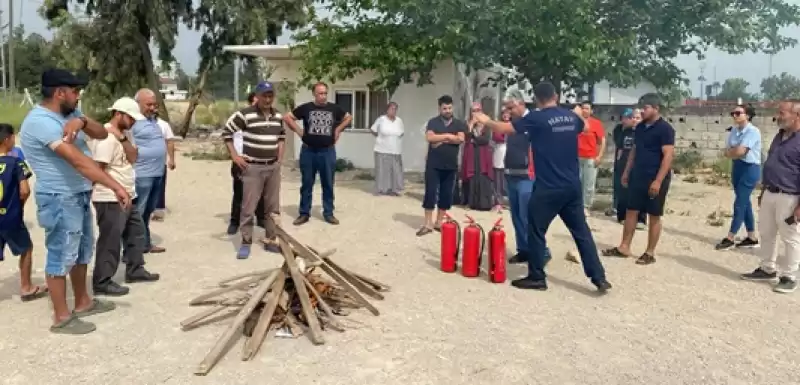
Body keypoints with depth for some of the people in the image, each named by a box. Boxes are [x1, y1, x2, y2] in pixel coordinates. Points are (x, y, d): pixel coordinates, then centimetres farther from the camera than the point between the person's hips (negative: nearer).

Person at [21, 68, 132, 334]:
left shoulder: (68, 114, 8)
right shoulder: (41, 121, -22)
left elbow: (102, 134, 1)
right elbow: (78, 160, -31)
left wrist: (82, 121, -21)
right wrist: (116, 186, -36)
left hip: (79, 196, 10)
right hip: (59, 200, -10)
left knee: (82, 252, 20)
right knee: (61, 257, 0)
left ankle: (83, 302, 34)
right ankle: (61, 317, 11)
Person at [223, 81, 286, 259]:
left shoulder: (278, 116, 8)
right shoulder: (245, 114, -11)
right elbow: (226, 133, -5)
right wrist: (235, 156, -8)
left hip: (273, 167, 5)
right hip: (253, 167, -5)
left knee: (272, 207, 11)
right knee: (248, 207, -1)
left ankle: (271, 240, 21)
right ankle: (246, 243, 8)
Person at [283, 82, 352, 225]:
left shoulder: (334, 108, 3)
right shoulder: (305, 108, -2)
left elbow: (348, 118, 18)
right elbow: (287, 117, 4)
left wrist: (338, 130, 8)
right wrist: (298, 131, -1)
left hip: (328, 151, 1)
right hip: (308, 151, -1)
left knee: (328, 184, 7)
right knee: (306, 184, 7)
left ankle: (328, 213, 17)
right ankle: (304, 213, 15)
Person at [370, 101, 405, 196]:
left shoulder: (399, 121, 4)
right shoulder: (381, 119, -7)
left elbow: (402, 132, 19)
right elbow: (372, 130, 4)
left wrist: (396, 139, 8)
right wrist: (380, 137, 7)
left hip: (396, 151, 4)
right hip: (382, 151, -3)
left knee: (396, 171, 4)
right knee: (383, 170, 0)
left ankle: (394, 190, 12)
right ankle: (382, 190, 8)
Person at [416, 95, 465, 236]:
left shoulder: (459, 124, 7)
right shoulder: (433, 122, 2)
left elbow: (461, 139, -11)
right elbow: (429, 137, -15)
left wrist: (441, 139, -13)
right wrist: (448, 136, -11)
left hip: (451, 166, 2)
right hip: (433, 164, -2)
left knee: (446, 194, 6)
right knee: (430, 193, -3)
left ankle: (439, 222, 17)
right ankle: (427, 224, 3)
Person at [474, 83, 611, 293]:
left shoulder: (536, 118, -10)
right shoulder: (571, 116, 7)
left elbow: (503, 128, -3)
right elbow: (585, 127, 32)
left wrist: (486, 121, 16)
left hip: (548, 188, -6)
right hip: (572, 186, 6)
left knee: (536, 232, 7)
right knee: (581, 231, 11)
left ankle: (536, 277, 14)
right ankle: (599, 277, 12)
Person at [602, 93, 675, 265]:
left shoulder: (665, 128, -13)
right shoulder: (639, 127, 11)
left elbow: (668, 156, -18)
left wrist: (658, 181, -23)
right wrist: (626, 172, 15)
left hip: (655, 179, -7)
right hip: (637, 176, 8)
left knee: (654, 216, 3)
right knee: (631, 211, 9)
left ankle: (650, 253, 11)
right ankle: (624, 247, 17)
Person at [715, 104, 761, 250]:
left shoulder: (753, 131, -15)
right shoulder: (734, 130, 9)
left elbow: (740, 152, -23)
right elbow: (727, 152, 5)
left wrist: (731, 151, -3)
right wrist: (735, 150, -14)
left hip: (750, 169, -8)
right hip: (737, 168, 8)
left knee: (739, 204, -6)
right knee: (745, 203, 12)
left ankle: (729, 239, 1)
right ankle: (752, 238, 21)